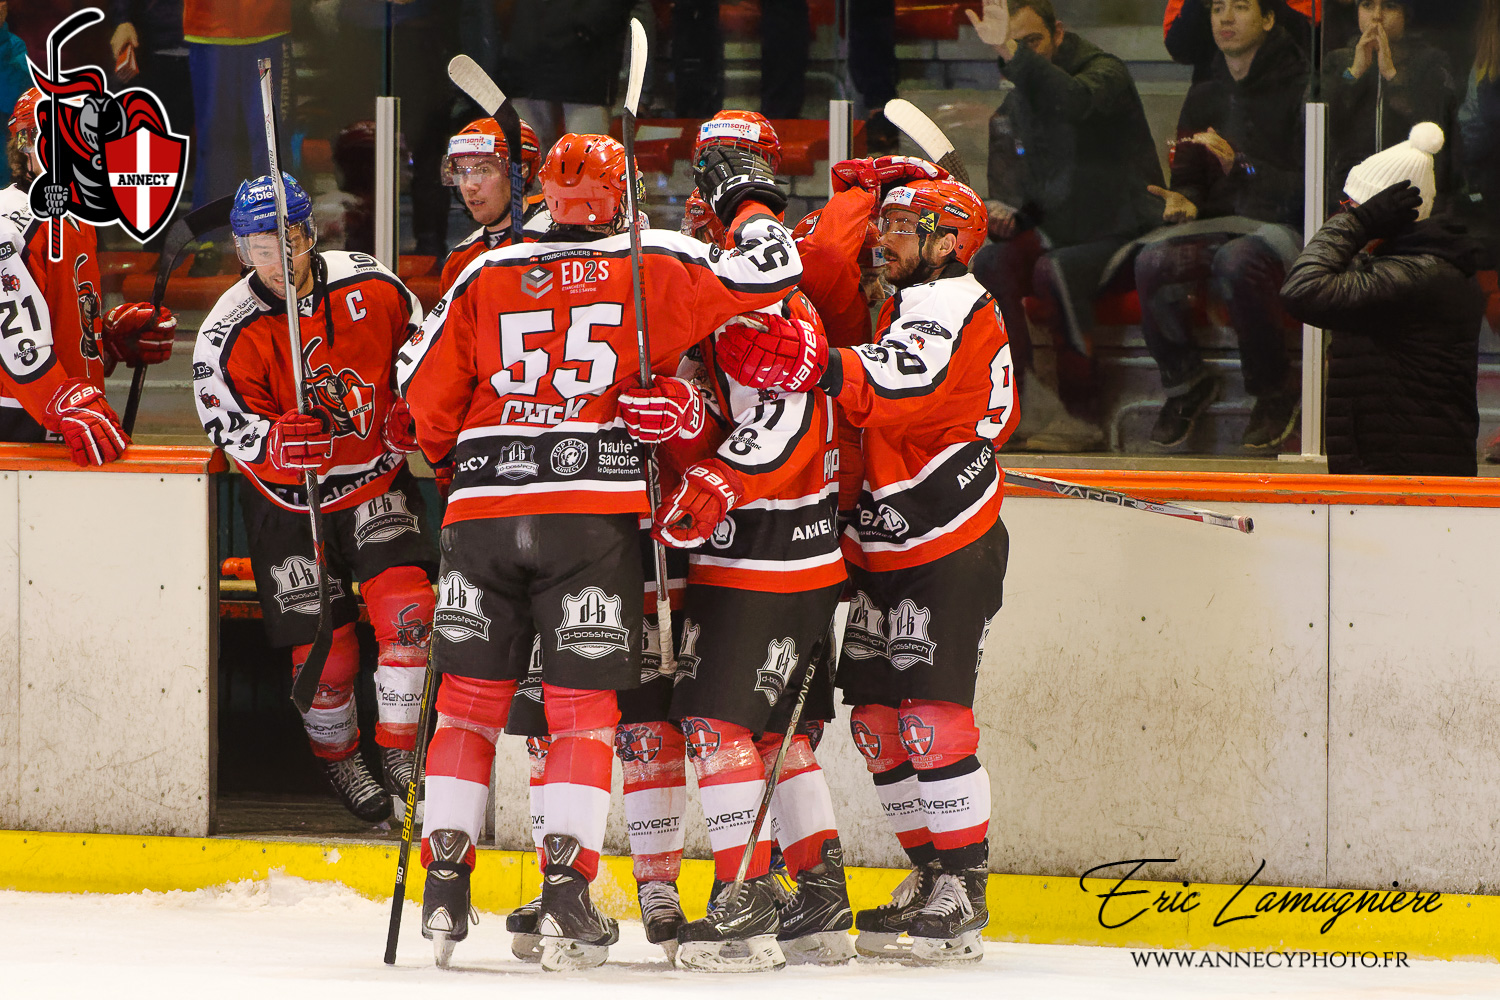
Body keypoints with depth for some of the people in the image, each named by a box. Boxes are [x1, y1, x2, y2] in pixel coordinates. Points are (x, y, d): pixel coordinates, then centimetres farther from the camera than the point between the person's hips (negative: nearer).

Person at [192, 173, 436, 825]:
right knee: (324, 646, -1)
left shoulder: (371, 289, -9)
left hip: (378, 479, 1)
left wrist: (411, 412, -8)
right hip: (290, 501, -1)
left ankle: (400, 754, -6)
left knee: (405, 604, -18)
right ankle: (337, 760, 26)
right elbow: (231, 426, -15)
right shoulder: (227, 335, -15)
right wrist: (276, 445, -37)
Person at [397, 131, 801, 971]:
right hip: (596, 510, -2)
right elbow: (769, 275, -2)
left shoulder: (486, 278, 9)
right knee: (584, 705, 1)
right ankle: (566, 891, -9)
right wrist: (750, 199, 17)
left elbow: (424, 389, 12)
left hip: (485, 508, 3)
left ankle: (445, 887, 8)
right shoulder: (655, 266, 0)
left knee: (471, 698, 11)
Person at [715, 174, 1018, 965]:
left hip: (949, 550, -10)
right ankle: (930, 877, 17)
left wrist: (815, 366, -49)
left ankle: (963, 894, -7)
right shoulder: (911, 306, 17)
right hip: (885, 550, 10)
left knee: (931, 716, -13)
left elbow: (896, 390, -33)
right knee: (876, 716, 8)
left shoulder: (948, 307, -15)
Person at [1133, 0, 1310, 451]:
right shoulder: (1203, 99, 17)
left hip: (1282, 227, -5)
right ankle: (1185, 381, -4)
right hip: (1218, 225, 5)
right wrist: (1183, 199, -3)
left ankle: (1275, 392, -17)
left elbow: (1307, 188, -10)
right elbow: (1187, 175, 21)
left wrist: (1241, 166, -21)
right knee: (1153, 261, -28)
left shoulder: (1298, 92, -3)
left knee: (1237, 262, -39)